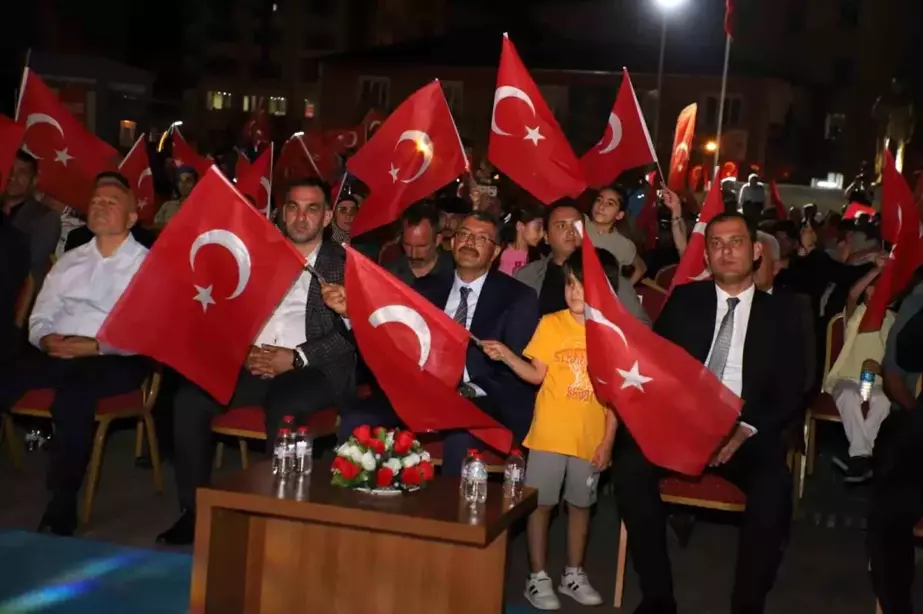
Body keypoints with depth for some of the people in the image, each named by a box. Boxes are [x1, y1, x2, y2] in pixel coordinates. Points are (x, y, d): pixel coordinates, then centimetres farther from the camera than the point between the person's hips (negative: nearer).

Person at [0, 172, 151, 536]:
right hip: (57, 354, 5)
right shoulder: (69, 261, 21)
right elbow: (39, 318, 17)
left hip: (116, 360, -5)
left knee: (73, 396, -37)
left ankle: (62, 509, -29)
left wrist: (95, 346, -19)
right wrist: (47, 339, -7)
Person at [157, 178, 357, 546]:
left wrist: (295, 358, -16)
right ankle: (193, 511, -10)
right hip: (252, 361, 4)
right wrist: (243, 351, -9)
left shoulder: (345, 264, 5)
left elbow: (353, 331, -6)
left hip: (314, 368, -4)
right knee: (190, 399, -20)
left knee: (283, 407, -36)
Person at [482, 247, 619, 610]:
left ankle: (573, 574, 30)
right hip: (549, 434, -1)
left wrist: (608, 441, -3)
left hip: (591, 439, 1)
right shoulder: (551, 324, -5)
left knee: (580, 504, 15)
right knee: (541, 503, 4)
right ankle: (537, 577, 17)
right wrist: (506, 356, -18)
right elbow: (537, 375, -2)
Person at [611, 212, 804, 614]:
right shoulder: (684, 301, 12)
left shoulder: (778, 316, 9)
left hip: (747, 434, -1)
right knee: (630, 464, -29)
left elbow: (790, 394, 3)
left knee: (774, 489, -33)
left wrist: (747, 430, -14)